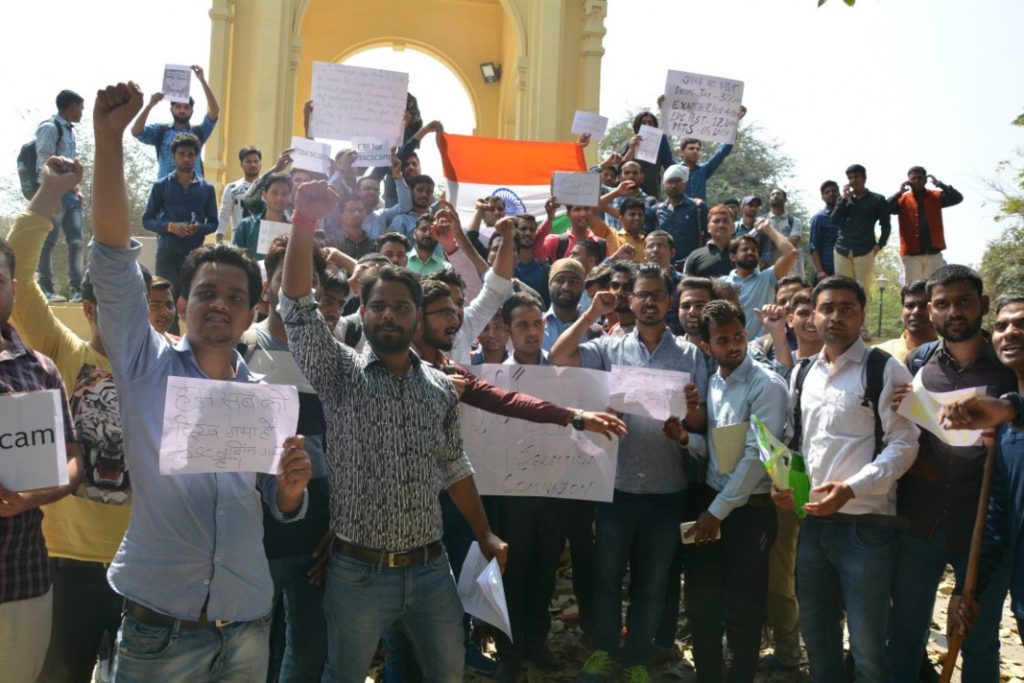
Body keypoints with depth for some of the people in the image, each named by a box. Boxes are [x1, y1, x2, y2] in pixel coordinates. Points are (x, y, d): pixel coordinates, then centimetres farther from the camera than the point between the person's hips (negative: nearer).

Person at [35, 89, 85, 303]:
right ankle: (46, 288, 1)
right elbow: (45, 165, -13)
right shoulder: (49, 128, -7)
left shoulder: (69, 130, 19)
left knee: (76, 240, 3)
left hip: (70, 193, 8)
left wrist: (76, 187, 10)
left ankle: (77, 288, 4)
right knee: (49, 241, -4)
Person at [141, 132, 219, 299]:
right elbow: (147, 220, 5)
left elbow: (213, 223, 11)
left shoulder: (206, 188, 9)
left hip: (195, 253, 1)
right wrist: (170, 227, -13)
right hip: (167, 252, -1)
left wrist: (200, 228, -12)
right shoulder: (161, 185, 5)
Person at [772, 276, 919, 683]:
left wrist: (850, 488, -22)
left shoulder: (885, 370, -6)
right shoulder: (803, 373, 12)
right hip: (812, 522, 6)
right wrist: (786, 484, 1)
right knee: (815, 633, 17)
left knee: (867, 645, 4)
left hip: (866, 524, -6)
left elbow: (903, 444, -12)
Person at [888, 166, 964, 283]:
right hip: (911, 254, -1)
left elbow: (958, 198, -4)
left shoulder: (936, 197, 10)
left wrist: (939, 184, -11)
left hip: (934, 253, 1)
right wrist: (900, 192, -17)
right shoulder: (902, 200, 5)